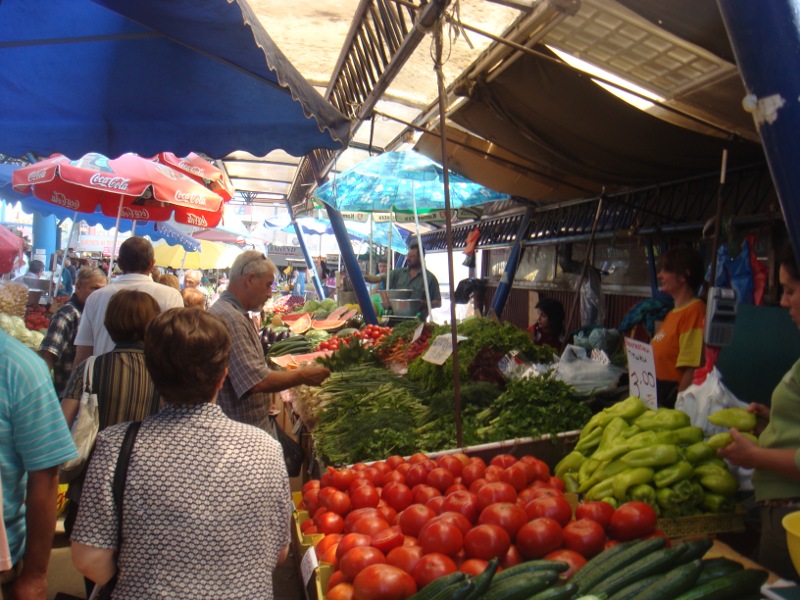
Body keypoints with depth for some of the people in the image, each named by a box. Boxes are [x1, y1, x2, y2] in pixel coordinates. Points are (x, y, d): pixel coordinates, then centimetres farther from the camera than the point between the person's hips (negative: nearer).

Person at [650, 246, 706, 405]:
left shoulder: (695, 310, -14)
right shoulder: (672, 313, 15)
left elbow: (692, 368, -19)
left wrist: (678, 404, -19)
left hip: (673, 398, -9)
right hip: (657, 393, 9)